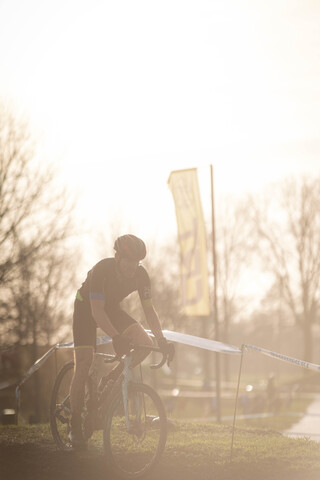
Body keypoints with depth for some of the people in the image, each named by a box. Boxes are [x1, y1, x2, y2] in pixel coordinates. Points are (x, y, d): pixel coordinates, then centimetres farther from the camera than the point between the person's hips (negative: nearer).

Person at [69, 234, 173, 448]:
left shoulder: (141, 274, -20)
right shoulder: (102, 270, -34)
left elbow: (149, 309, -13)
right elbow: (97, 311, -38)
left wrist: (162, 339, -24)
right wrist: (116, 337, -50)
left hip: (112, 308, 5)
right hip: (87, 308, -4)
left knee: (145, 343, -18)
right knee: (84, 362, -15)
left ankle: (112, 379, 4)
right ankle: (75, 426, -6)